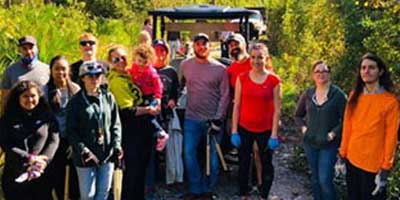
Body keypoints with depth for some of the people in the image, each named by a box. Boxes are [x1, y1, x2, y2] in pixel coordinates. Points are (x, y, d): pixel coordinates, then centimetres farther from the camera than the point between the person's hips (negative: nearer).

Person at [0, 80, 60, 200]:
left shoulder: (47, 117, 6)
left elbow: (54, 141, -2)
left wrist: (41, 163, -17)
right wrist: (30, 159, -16)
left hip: (41, 175, 1)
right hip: (15, 176, 0)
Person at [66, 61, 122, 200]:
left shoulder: (108, 97, 5)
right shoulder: (76, 101, -4)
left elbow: (116, 125, 7)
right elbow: (71, 131, -6)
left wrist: (116, 145, -4)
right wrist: (83, 150, -16)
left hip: (107, 154, 3)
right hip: (86, 156, -3)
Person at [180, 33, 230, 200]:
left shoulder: (219, 69, -4)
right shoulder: (185, 65, 4)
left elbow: (225, 96, -5)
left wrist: (218, 119, -11)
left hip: (213, 119, -2)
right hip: (192, 119, 2)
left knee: (212, 156, 5)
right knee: (189, 154, 1)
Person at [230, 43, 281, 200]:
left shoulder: (274, 80, -6)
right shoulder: (242, 78, -2)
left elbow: (277, 110, -5)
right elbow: (236, 106, 0)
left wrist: (274, 134, -8)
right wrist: (234, 131, -3)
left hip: (265, 130, -1)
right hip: (244, 129, 1)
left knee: (266, 164, 13)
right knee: (243, 164, 13)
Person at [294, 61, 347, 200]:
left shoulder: (338, 94, -8)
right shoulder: (308, 94, 4)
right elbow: (298, 116, 14)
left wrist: (333, 133, -15)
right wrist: (303, 128, -2)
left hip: (329, 145, -4)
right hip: (310, 143, 4)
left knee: (325, 179, -7)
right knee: (315, 178, 16)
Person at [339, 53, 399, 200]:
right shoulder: (354, 96, 3)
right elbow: (347, 128, 7)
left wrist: (385, 170, -12)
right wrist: (342, 155, 6)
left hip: (374, 165, -4)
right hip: (352, 161, 5)